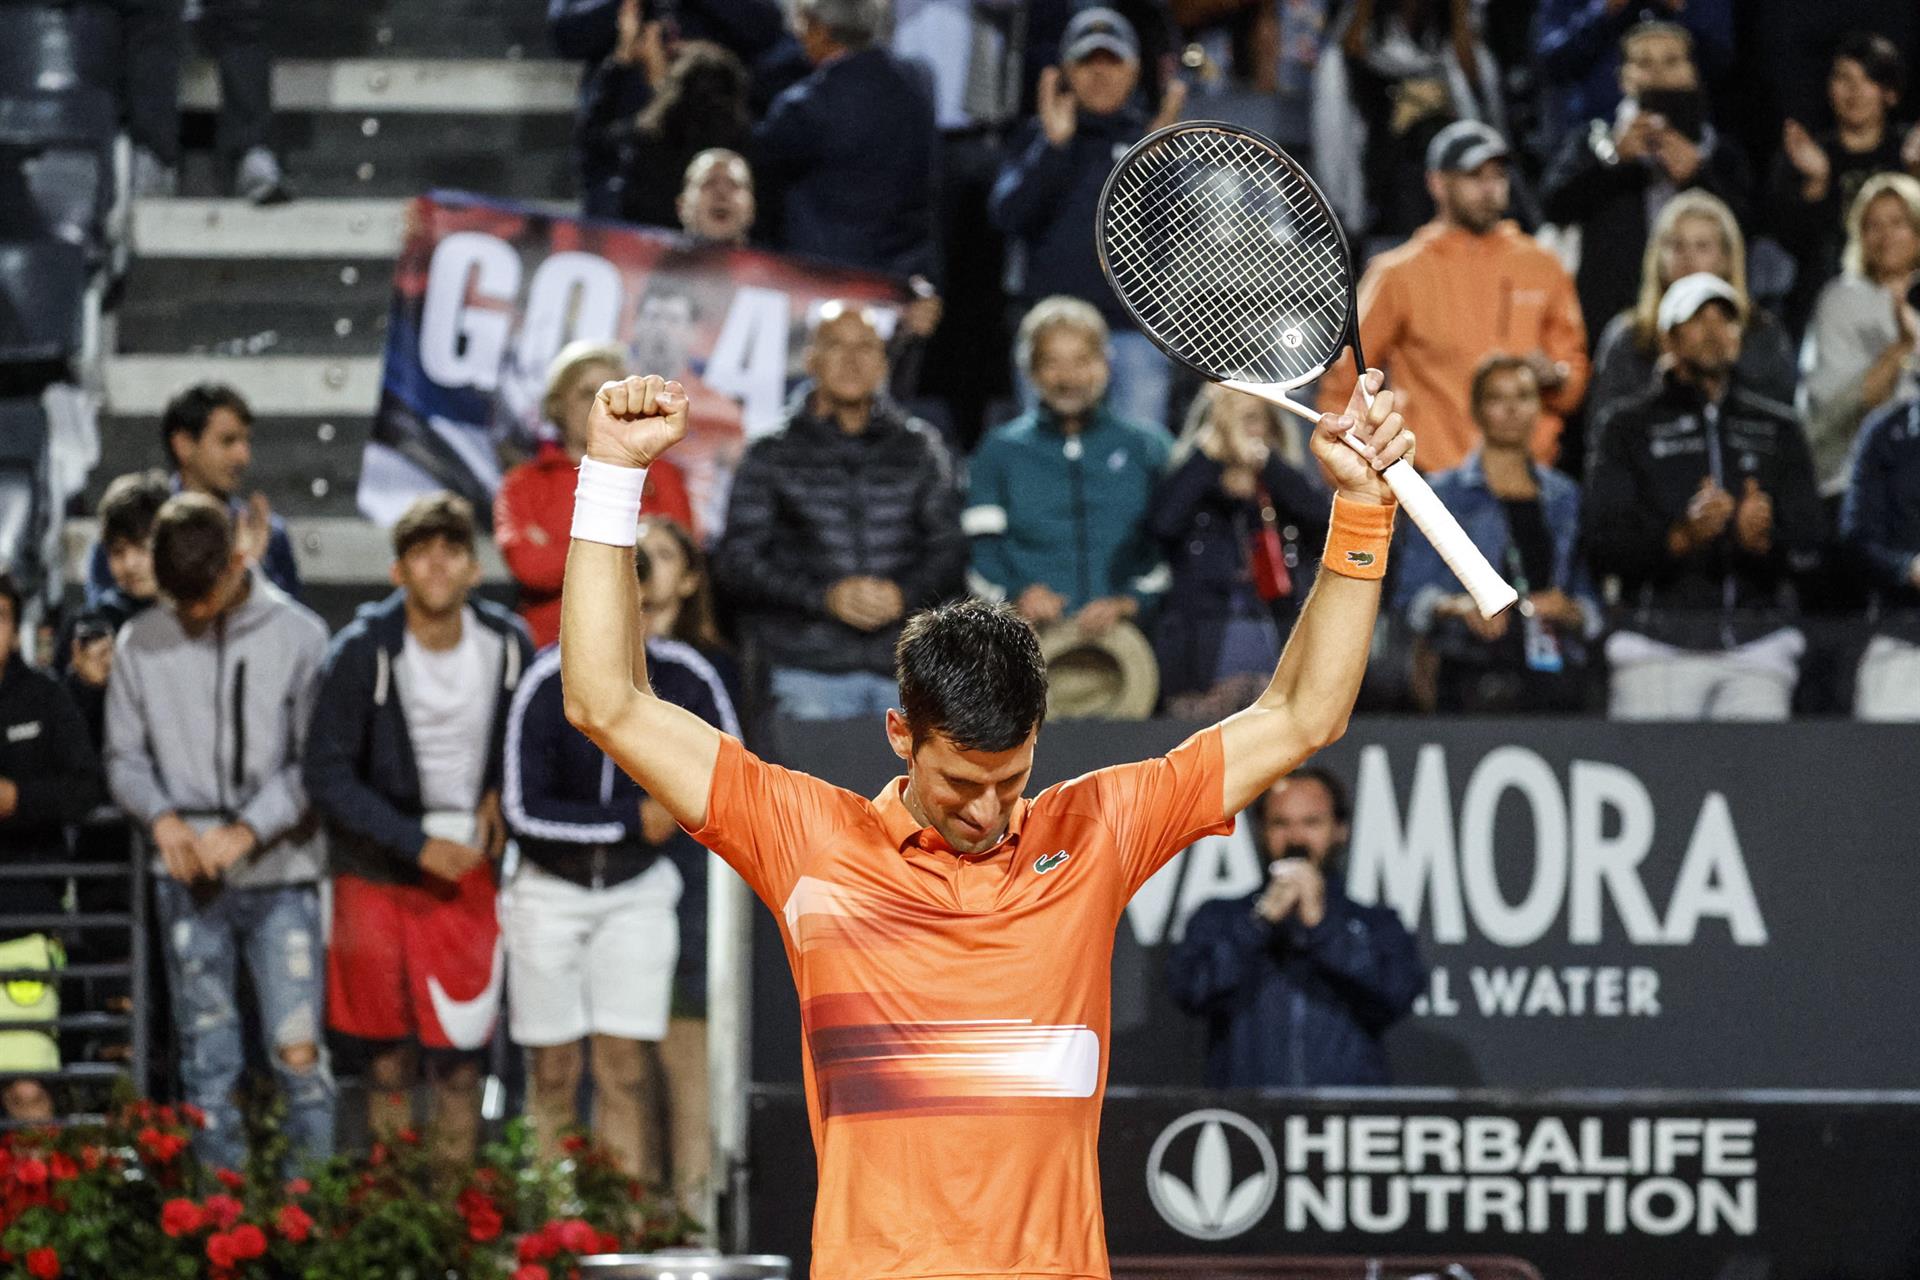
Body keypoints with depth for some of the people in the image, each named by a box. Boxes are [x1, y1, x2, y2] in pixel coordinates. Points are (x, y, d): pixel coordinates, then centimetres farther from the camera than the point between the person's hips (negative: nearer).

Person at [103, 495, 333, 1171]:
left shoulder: (298, 636, -3)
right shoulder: (141, 645, 4)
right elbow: (124, 758, 10)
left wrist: (248, 830, -13)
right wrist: (162, 818, -9)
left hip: (279, 872, -2)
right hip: (186, 880, 2)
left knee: (298, 1049, -7)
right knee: (207, 1058, 5)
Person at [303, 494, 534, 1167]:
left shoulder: (508, 644, -4)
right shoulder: (364, 649, -14)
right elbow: (327, 775, -12)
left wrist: (501, 796, -1)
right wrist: (418, 845, -16)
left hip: (465, 867, 2)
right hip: (377, 870, -2)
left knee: (459, 1057, -1)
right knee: (389, 1059, 4)